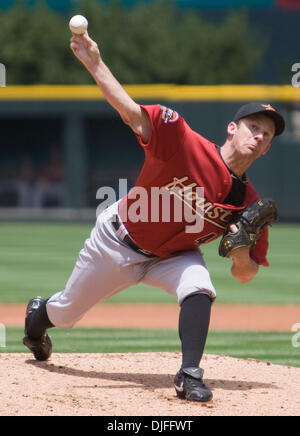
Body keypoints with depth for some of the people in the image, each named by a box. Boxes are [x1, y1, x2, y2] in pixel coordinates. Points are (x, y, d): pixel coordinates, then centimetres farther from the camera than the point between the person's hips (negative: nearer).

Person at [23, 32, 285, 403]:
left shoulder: (249, 204, -16)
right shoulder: (187, 145, -28)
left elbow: (244, 275, -9)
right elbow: (132, 113, -33)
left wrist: (242, 253, -32)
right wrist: (95, 64, -43)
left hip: (172, 256, 2)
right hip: (118, 242, -2)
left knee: (198, 288, -31)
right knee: (65, 313, 14)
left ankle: (189, 376, -24)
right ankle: (37, 317, 51)